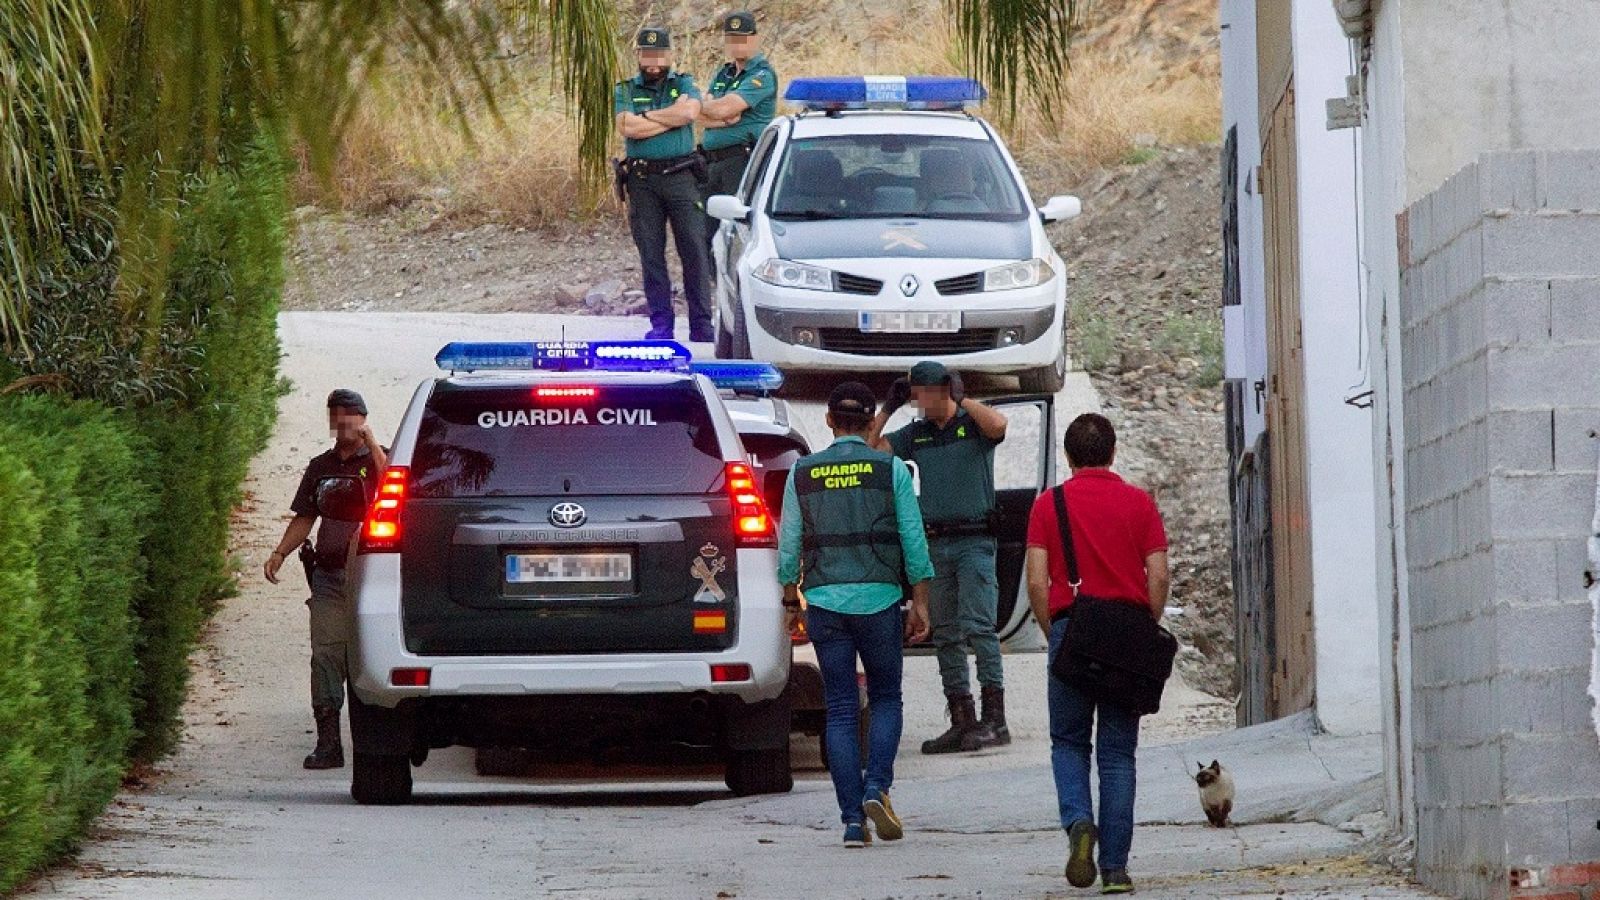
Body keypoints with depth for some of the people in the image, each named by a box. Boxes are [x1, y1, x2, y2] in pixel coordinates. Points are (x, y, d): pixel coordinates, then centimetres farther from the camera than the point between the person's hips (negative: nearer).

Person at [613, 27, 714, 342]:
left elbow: (690, 111, -13)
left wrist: (647, 116, -7)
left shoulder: (684, 85, 9)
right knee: (651, 254, 2)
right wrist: (672, 118, -6)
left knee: (694, 251, -5)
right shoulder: (626, 90, 10)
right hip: (642, 181, 1)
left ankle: (701, 324, -4)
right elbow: (627, 127, -8)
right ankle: (661, 324, 7)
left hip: (681, 175, -1)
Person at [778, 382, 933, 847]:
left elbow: (789, 546, 5)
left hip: (825, 600, 1)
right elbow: (913, 541, -1)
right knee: (885, 698, 14)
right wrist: (920, 604, 5)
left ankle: (853, 820, -1)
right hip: (879, 598, -1)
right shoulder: (890, 469, 0)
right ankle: (876, 787, -8)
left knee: (840, 710, 4)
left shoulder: (803, 473, 4)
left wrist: (790, 601, 16)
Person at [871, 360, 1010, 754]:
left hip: (975, 540, -6)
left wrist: (962, 398, -14)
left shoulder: (972, 424, 0)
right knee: (945, 634, 6)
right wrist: (888, 407, 7)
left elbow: (998, 425, -22)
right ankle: (962, 722, 10)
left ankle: (995, 719, -14)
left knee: (977, 625, -13)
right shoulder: (916, 434, 15)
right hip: (935, 542, 6)